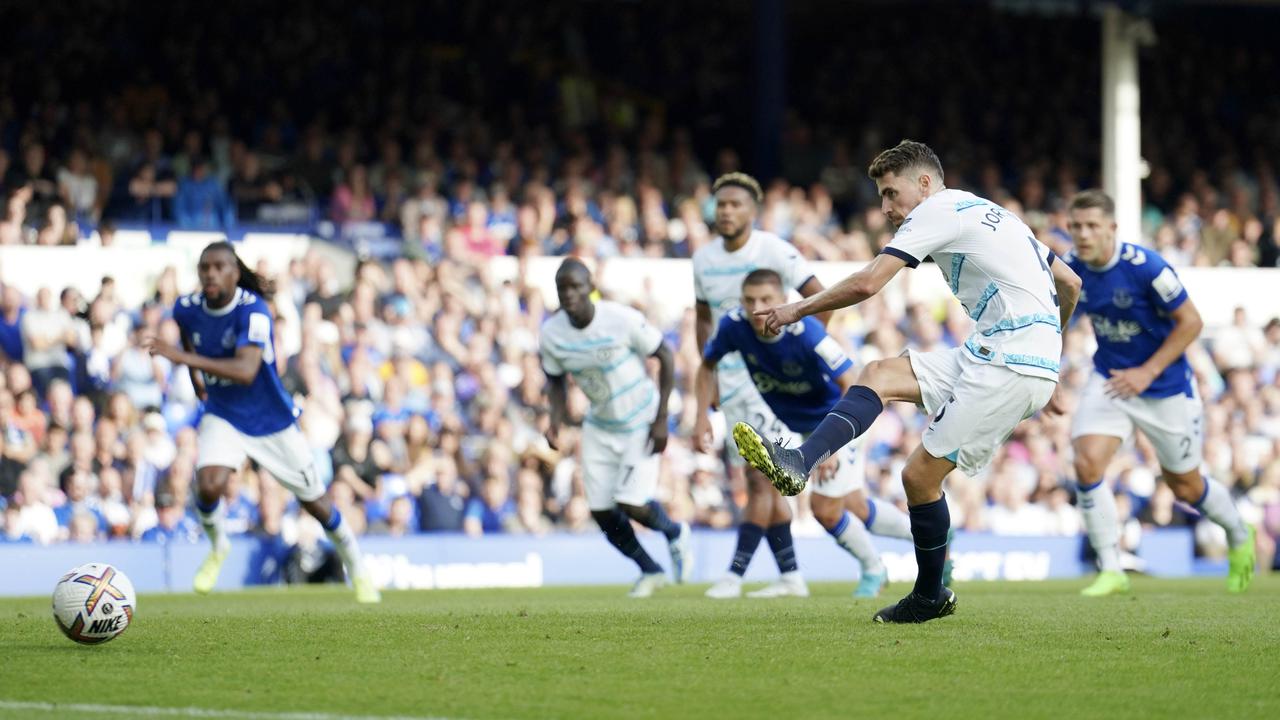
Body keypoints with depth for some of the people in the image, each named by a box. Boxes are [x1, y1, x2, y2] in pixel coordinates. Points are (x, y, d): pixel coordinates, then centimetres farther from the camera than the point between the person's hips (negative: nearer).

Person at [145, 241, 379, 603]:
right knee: (209, 484, -25)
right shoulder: (187, 308, -9)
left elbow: (246, 371, -42)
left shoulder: (253, 311, -27)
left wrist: (185, 357, -48)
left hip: (273, 420, -3)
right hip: (223, 418, 3)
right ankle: (217, 547, 7)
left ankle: (357, 571, 31)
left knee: (314, 500, 8)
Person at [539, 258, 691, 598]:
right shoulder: (551, 334, -13)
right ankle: (650, 570, 27)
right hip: (599, 427, 5)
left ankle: (675, 533, 20)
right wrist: (557, 418, -14)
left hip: (641, 422, -5)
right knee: (602, 512, 1)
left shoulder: (623, 320, -26)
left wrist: (661, 419, -16)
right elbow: (555, 379, 6)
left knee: (631, 504, -16)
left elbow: (665, 357, -13)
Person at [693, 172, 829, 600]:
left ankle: (735, 573, -9)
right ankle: (790, 576, 14)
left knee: (760, 479, -10)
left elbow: (820, 298, -10)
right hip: (731, 381, 7)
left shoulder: (772, 251, -13)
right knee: (760, 481, 8)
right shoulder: (704, 259, 6)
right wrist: (708, 371, 11)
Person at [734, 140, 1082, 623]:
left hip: (1010, 371, -10)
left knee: (920, 475, -6)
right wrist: (1050, 340, 41)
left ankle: (929, 596, 6)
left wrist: (797, 309, -1)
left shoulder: (938, 211, -4)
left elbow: (867, 283, -13)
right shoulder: (992, 214, 24)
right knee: (878, 375, 1)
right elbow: (1070, 283, 27)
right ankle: (798, 465, -12)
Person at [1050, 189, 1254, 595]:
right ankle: (1111, 569, -9)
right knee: (1087, 463, -20)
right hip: (1108, 379, 4)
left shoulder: (1145, 267, -25)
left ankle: (1240, 538, 42)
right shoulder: (1068, 269, -11)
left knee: (1185, 486, 11)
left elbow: (1191, 322, -18)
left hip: (1166, 388, -4)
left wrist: (1147, 372, -23)